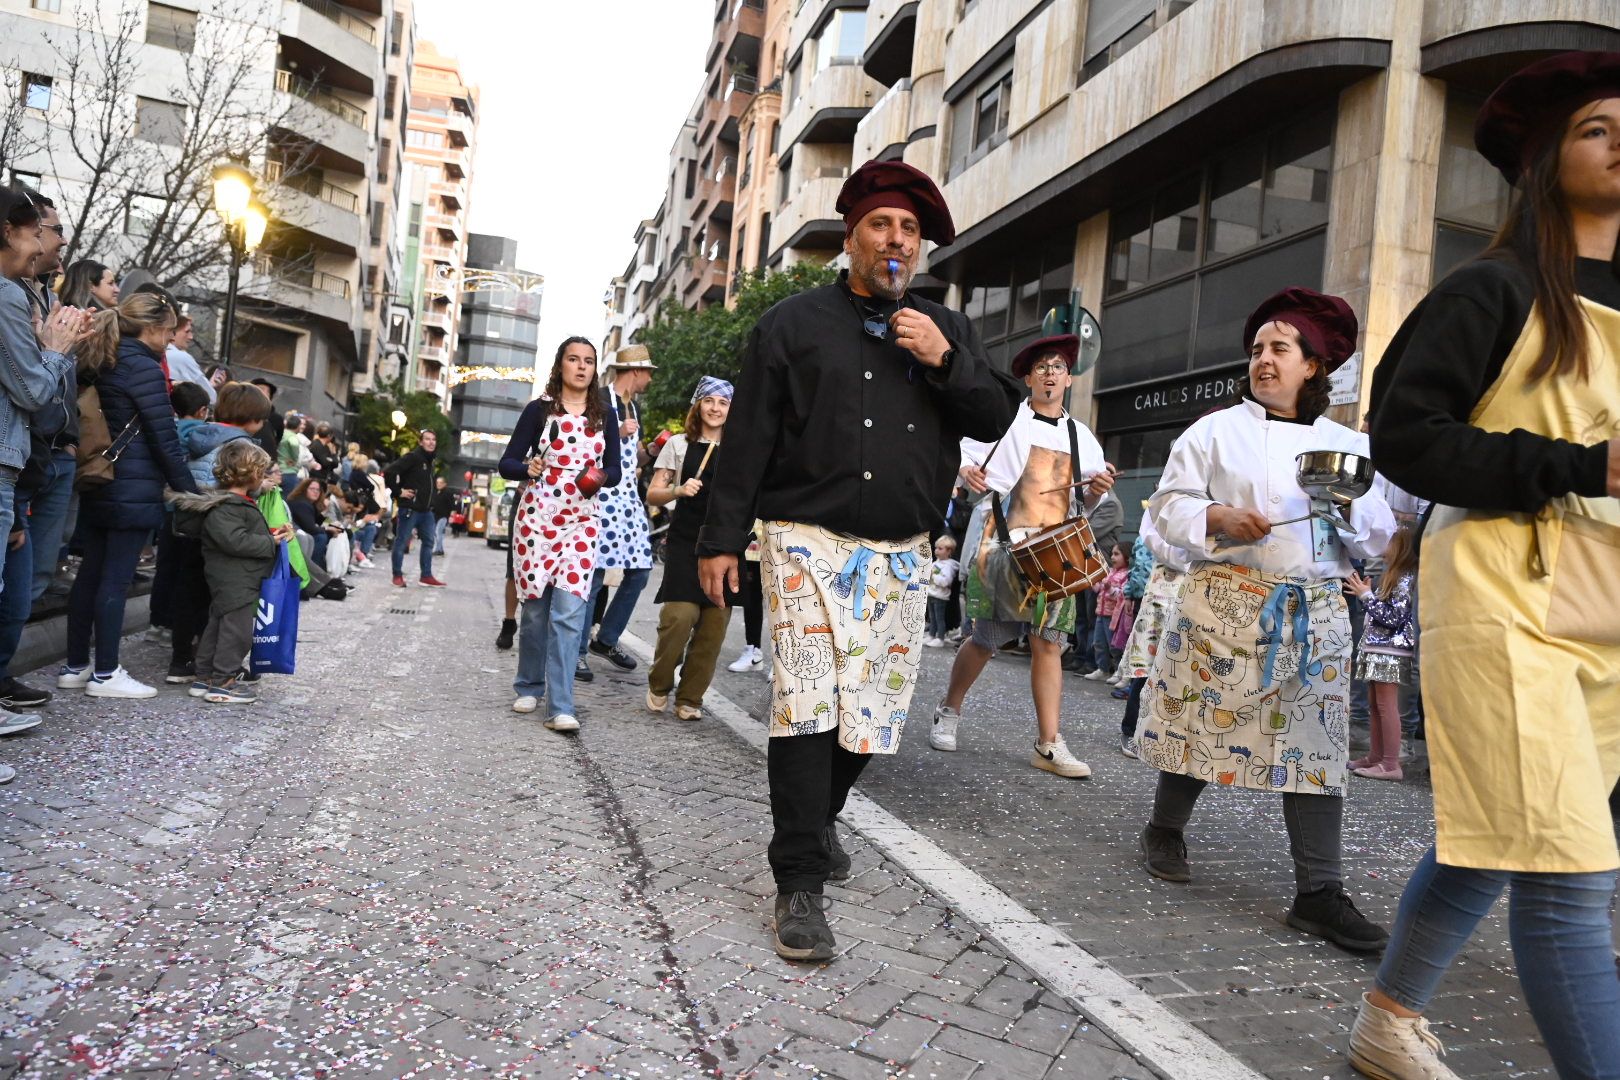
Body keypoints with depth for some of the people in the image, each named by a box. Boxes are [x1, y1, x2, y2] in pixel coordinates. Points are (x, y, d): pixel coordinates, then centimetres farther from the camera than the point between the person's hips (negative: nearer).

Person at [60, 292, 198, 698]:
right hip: (133, 490, -9)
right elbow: (165, 439, -14)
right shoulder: (144, 367, -13)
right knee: (116, 579, -4)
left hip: (98, 486, 9)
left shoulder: (97, 363, 14)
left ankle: (75, 666, 18)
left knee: (90, 574, 12)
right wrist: (189, 490, -7)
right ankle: (105, 673, 1)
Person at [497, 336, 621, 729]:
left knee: (569, 610, -11)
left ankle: (560, 707, -11)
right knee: (536, 607, 5)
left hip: (581, 522, 1)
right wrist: (527, 468, -20)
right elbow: (506, 463, 2)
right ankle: (529, 687, 26)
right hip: (536, 517, -1)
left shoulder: (605, 414, 8)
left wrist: (598, 478, -11)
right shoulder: (539, 409, 2)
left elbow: (614, 470, 11)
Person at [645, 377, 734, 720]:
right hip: (685, 541, -2)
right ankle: (659, 683, 12)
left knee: (714, 623, 0)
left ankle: (690, 698, 14)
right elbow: (652, 494, 5)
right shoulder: (679, 444, 7)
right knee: (679, 615, -14)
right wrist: (678, 490, -13)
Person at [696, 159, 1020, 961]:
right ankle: (799, 883, -4)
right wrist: (720, 539, -3)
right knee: (807, 705, -12)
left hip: (900, 556, 4)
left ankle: (816, 821, 34)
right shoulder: (795, 323, 4)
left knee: (872, 713, 9)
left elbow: (994, 421, 7)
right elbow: (747, 441, 1)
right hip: (810, 542, -4)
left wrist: (946, 362, -9)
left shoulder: (945, 330, 14)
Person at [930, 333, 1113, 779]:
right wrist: (964, 470, -17)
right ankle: (948, 711, 24)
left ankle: (1049, 745, 2)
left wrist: (1098, 491, -4)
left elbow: (1086, 503, 18)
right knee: (987, 637, 2)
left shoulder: (1082, 437, 13)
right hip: (1002, 543, -3)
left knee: (1048, 641, -1)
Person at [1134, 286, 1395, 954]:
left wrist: (1349, 507, -9)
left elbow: (1379, 538, 12)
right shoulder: (1216, 430, 5)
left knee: (1316, 742, -2)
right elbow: (1169, 505, 1)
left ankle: (1319, 892, 2)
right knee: (1201, 722, 5)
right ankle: (1165, 831, 29)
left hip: (1315, 612, 2)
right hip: (1226, 602, -2)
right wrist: (1218, 518, -17)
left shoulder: (1348, 446, 12)